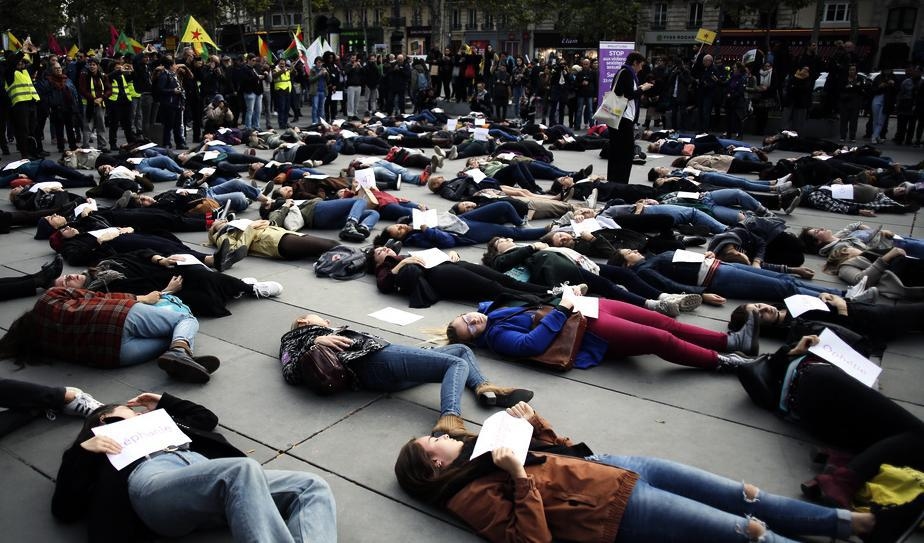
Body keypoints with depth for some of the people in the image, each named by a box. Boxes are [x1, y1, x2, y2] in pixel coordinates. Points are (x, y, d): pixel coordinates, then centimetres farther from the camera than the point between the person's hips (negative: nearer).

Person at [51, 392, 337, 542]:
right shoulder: (96, 442, 30)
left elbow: (207, 418, 47)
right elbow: (65, 508, 16)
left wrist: (164, 401, 44)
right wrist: (82, 451, 5)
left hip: (206, 471, 6)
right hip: (151, 481, -5)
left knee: (313, 487, -18)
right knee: (243, 470, -41)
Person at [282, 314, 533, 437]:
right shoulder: (301, 335, 18)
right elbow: (291, 373, -1)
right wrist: (316, 342, -11)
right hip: (374, 360, -9)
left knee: (462, 350, 13)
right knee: (457, 363, -23)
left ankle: (483, 387, -15)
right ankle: (449, 419, -49)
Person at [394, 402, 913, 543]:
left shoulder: (481, 448, 12)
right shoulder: (472, 495, -10)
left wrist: (534, 422, 3)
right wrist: (520, 478, -27)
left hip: (610, 467, 7)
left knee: (745, 497, 6)